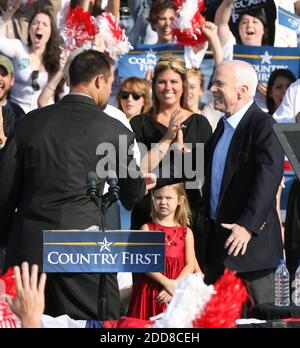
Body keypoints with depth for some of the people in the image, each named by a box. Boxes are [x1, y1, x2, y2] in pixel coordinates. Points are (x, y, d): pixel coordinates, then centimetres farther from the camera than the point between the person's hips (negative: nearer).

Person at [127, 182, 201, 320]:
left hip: (176, 293, 1)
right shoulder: (147, 229, 5)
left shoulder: (186, 232, 8)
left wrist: (175, 287, -13)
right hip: (150, 291, -1)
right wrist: (166, 283, -15)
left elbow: (190, 265, 1)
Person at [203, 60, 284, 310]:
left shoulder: (263, 125, -13)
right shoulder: (223, 126, 16)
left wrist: (248, 225, -29)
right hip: (217, 237, 9)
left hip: (250, 239, -9)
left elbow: (269, 177, -23)